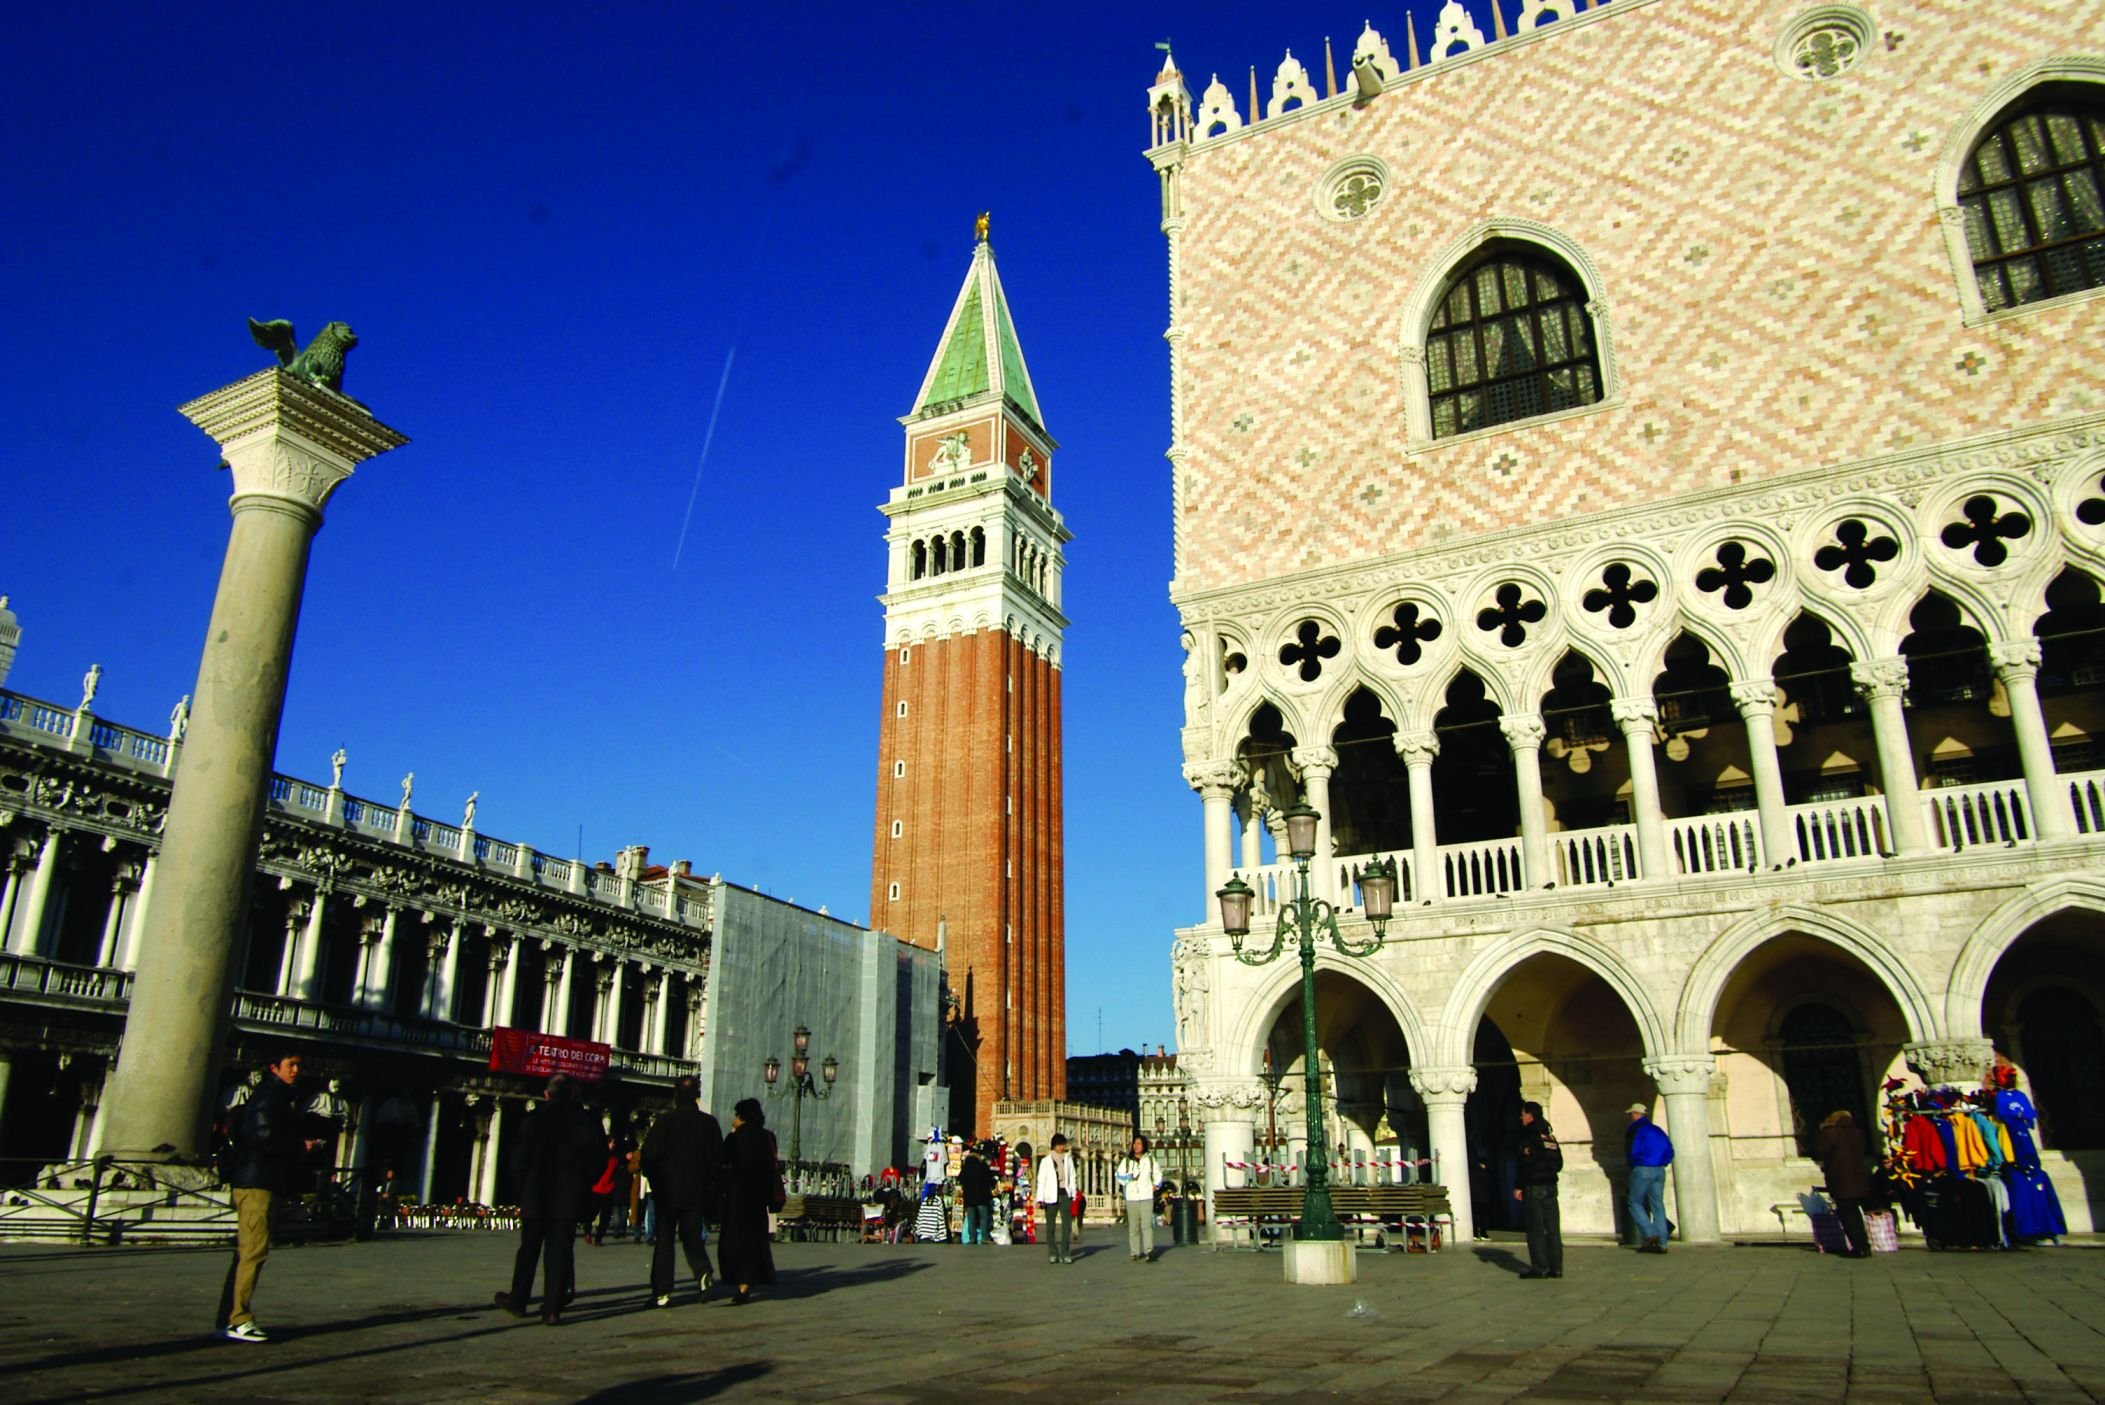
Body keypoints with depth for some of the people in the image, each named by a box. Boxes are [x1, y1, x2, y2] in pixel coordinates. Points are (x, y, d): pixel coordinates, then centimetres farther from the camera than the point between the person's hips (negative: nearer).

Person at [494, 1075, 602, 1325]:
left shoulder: (537, 1119, -5)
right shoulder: (587, 1121, -2)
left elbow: (519, 1157, -4)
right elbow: (599, 1157, 0)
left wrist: (523, 1187, 9)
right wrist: (583, 1186, 11)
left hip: (536, 1195, 0)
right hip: (569, 1198, 0)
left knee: (529, 1249, 14)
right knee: (560, 1251, 4)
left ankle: (518, 1301, 23)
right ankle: (552, 1309, 0)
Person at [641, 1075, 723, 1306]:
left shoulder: (664, 1122, -8)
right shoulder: (709, 1123, -1)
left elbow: (649, 1157, -7)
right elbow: (718, 1160, 2)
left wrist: (656, 1185, 8)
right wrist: (710, 1190, 13)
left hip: (667, 1192, -2)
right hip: (696, 1193, 2)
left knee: (664, 1240, 7)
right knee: (692, 1236, 14)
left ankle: (662, 1292, 5)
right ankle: (703, 1272, -11)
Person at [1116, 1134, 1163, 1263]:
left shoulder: (1150, 1160, 14)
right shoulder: (1126, 1161, 11)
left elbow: (1157, 1174, 23)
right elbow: (1118, 1175, 7)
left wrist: (1155, 1185, 8)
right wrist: (1129, 1177, -8)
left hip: (1147, 1197, -1)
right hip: (1131, 1198, 1)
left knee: (1147, 1225, -14)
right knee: (1133, 1227, -1)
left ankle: (1149, 1251, -20)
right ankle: (1135, 1253, 3)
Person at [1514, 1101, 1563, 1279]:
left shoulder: (1530, 1136, -11)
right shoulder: (1550, 1135, 13)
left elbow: (1526, 1164, -16)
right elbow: (1559, 1163, 17)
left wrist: (1519, 1186, -12)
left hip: (1534, 1188, -7)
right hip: (1551, 1186, 7)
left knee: (1536, 1229, -3)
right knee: (1552, 1228, 8)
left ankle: (1539, 1268, -4)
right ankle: (1556, 1268, 8)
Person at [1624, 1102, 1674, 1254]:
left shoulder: (1637, 1129, -5)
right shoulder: (1657, 1130, 15)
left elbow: (1634, 1152, -9)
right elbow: (1669, 1151, 13)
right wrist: (1661, 1164, 13)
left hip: (1642, 1169, -7)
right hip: (1659, 1171, 7)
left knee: (1635, 1203, 2)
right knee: (1657, 1205, 6)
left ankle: (1650, 1234, -14)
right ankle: (1661, 1243, 2)